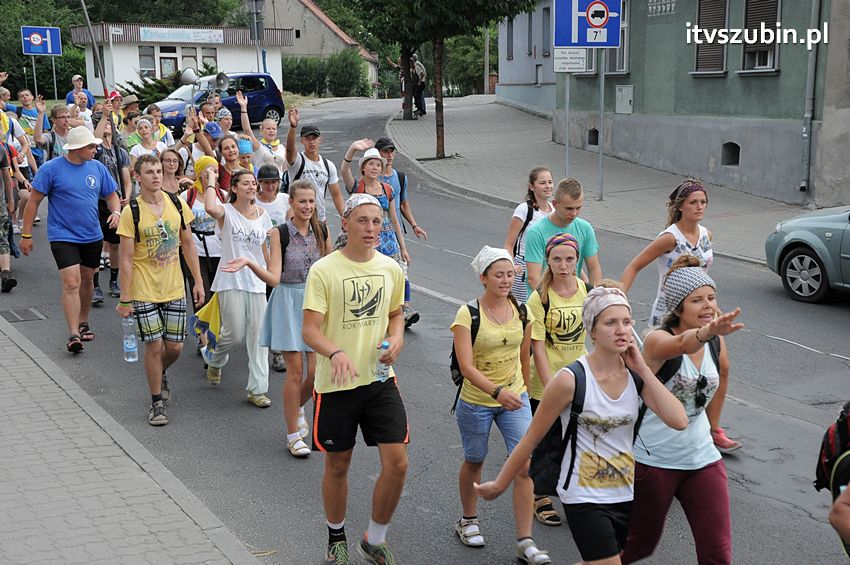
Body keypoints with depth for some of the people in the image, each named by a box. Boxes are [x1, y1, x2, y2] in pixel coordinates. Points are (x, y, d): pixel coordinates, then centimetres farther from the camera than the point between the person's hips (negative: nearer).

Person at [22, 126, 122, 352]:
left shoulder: (98, 168, 3)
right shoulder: (51, 169, -10)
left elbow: (111, 195, 14)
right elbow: (34, 201, -6)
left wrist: (116, 211, -9)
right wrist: (26, 234, -6)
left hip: (92, 235, 5)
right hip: (63, 236, -5)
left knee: (86, 279, 17)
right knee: (71, 283, -14)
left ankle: (83, 322, 37)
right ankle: (74, 334, -13)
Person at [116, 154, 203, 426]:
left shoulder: (177, 204, 0)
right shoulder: (131, 212, -11)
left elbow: (188, 245, 9)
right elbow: (126, 258, -10)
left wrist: (198, 281, 7)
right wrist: (124, 298, -11)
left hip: (174, 289, 4)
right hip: (144, 292, -3)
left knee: (175, 346, 7)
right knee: (154, 347, -1)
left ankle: (161, 374, 40)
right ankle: (157, 403, 16)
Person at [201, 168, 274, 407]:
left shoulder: (261, 214, 7)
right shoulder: (227, 211, -7)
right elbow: (211, 209, -33)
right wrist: (210, 181, -20)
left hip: (257, 282, 4)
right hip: (231, 281, -4)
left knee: (258, 336, 2)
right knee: (234, 333, -3)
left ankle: (257, 389, 9)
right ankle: (214, 359, 33)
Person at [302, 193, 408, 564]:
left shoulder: (391, 268, 4)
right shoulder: (323, 270, -11)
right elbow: (309, 331, -15)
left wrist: (396, 339, -2)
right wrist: (336, 352, -34)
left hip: (380, 379, 4)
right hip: (336, 383, -3)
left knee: (397, 463, -3)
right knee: (337, 466, 11)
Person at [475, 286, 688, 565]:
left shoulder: (636, 374, -3)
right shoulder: (571, 380, -18)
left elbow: (679, 421, -16)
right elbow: (531, 438, -8)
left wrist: (643, 370, -15)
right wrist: (499, 485, -1)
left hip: (626, 494, 6)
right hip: (584, 497, -6)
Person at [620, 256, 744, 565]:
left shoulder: (717, 345, -1)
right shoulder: (657, 340, -20)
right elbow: (681, 345, -45)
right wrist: (706, 332, -65)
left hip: (702, 458, 5)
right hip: (652, 460, -5)